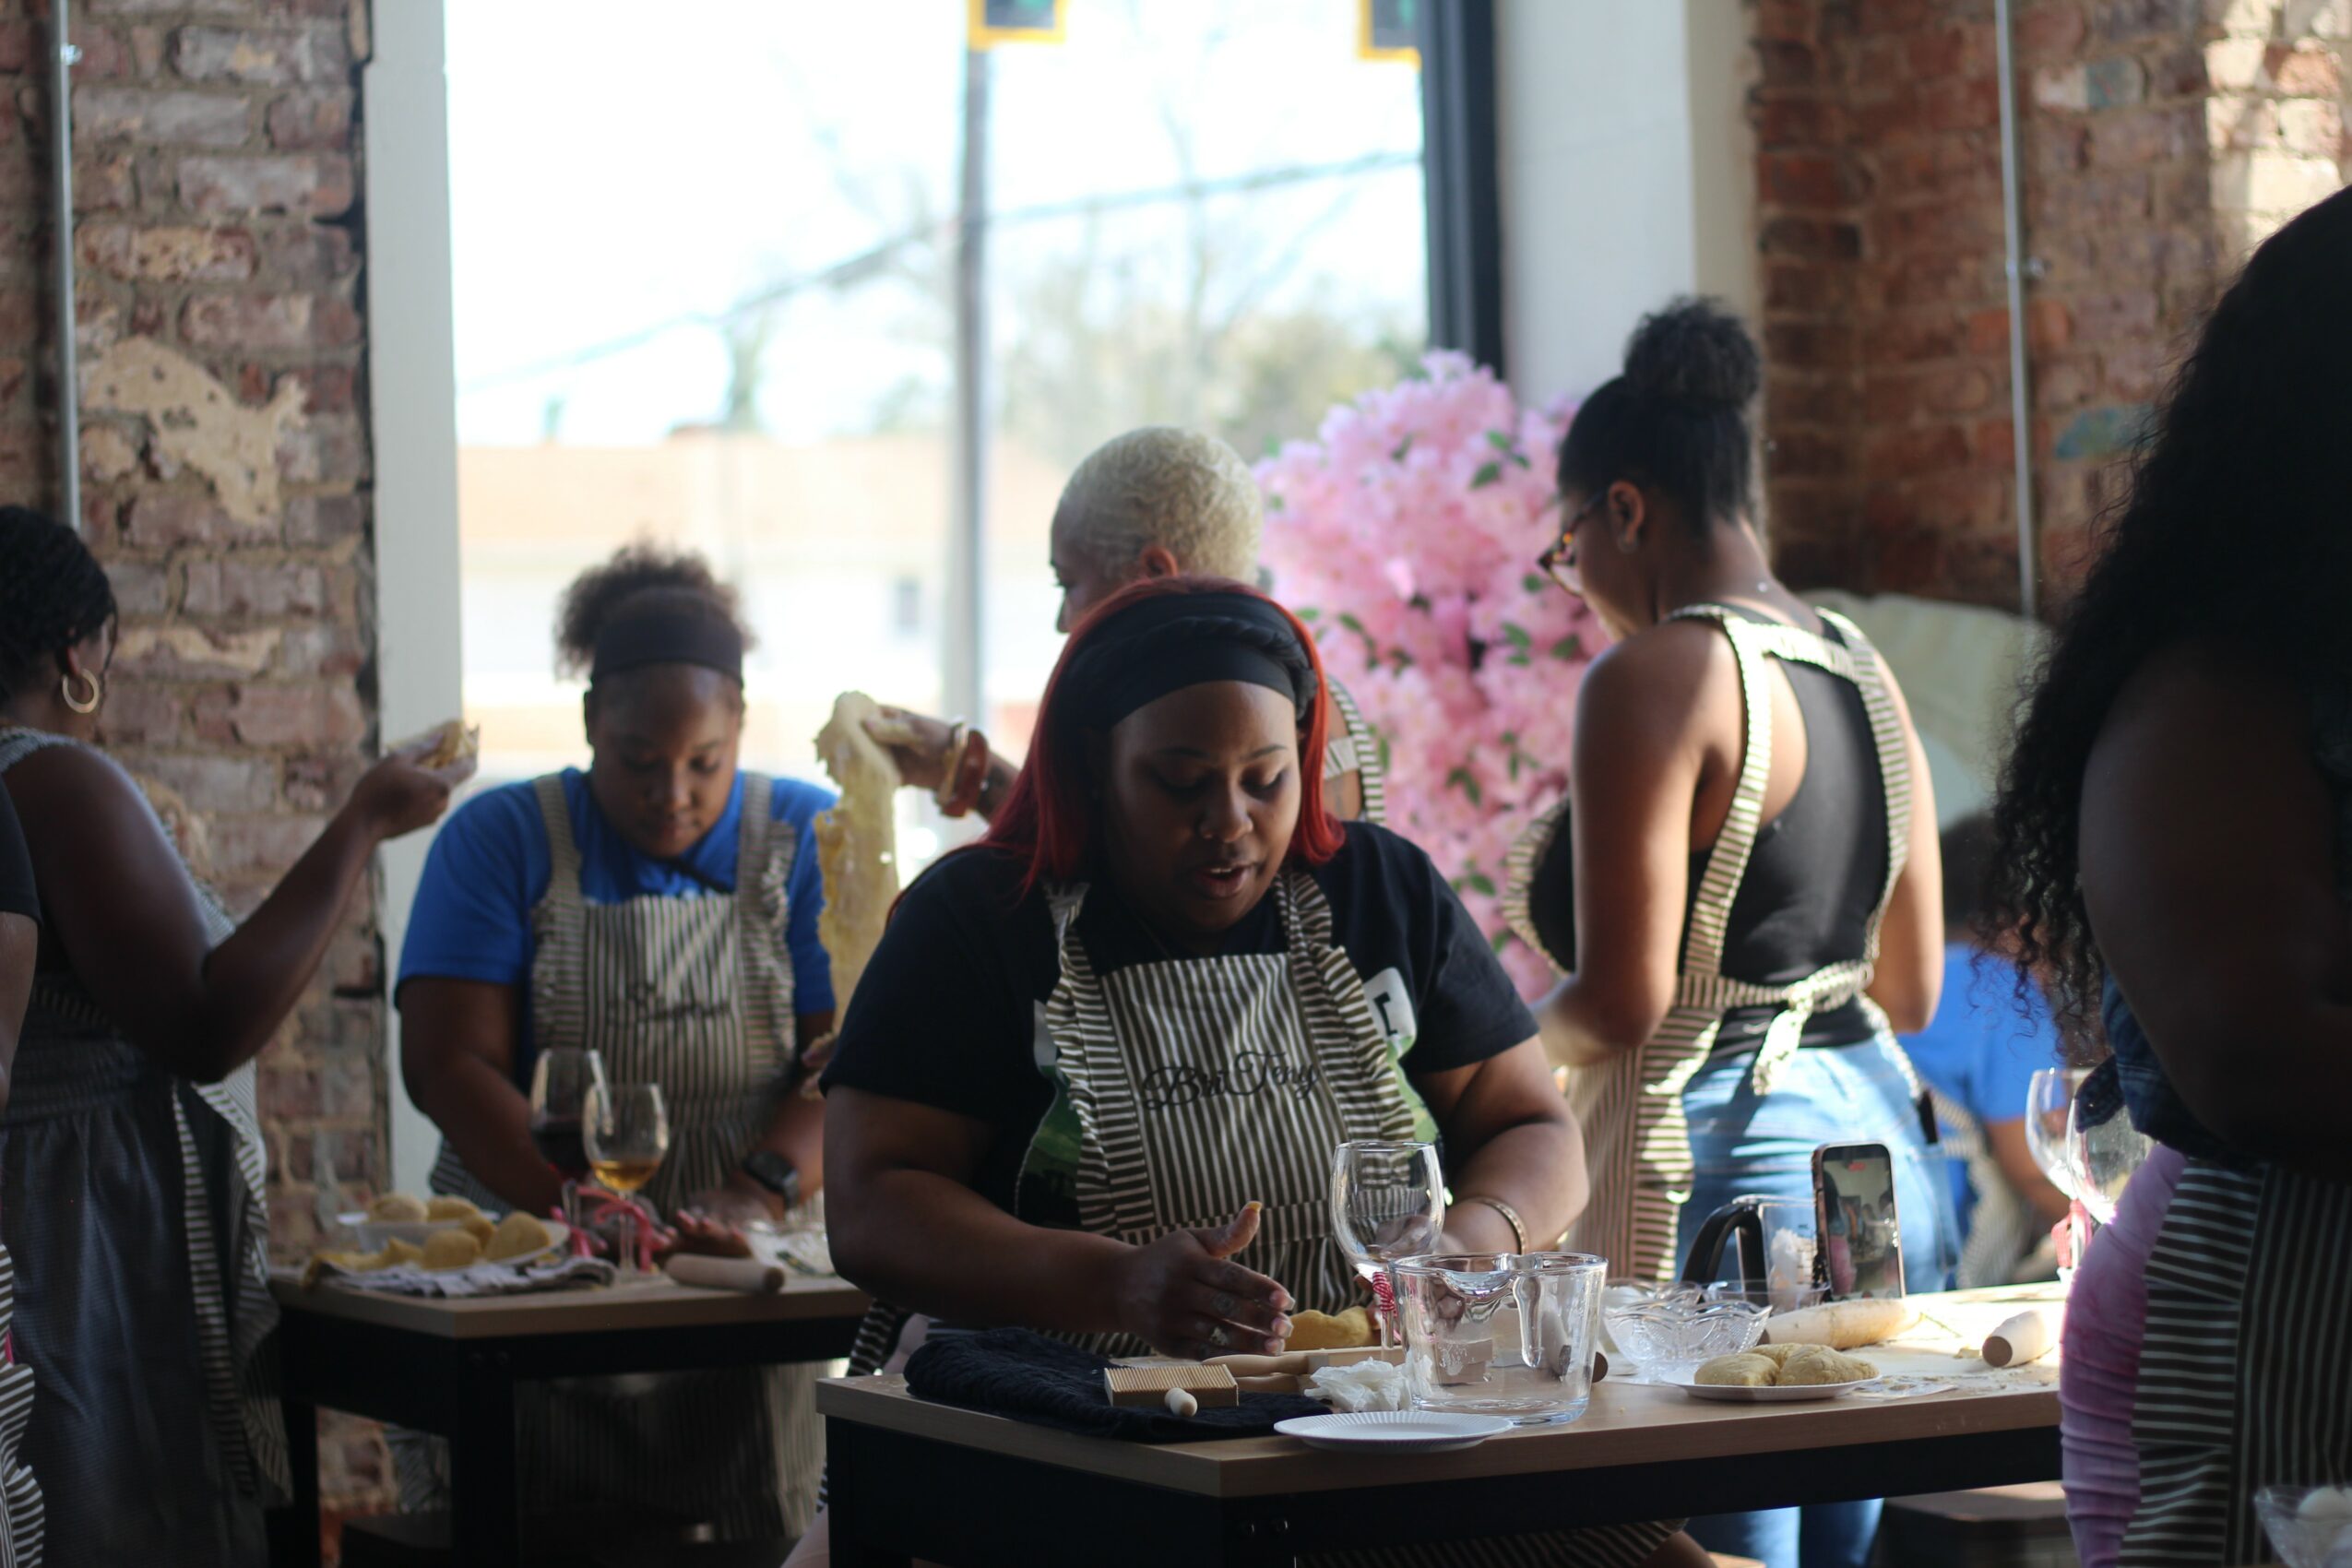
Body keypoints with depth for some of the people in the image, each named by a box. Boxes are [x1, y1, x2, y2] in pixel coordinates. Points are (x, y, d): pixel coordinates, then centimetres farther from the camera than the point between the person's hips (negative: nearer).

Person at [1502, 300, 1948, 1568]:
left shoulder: (1651, 680, -12)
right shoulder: (1864, 673, 12)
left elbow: (1622, 1000, -16)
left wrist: (1513, 1050, 3)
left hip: (1718, 1150, -9)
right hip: (1880, 1149, 9)